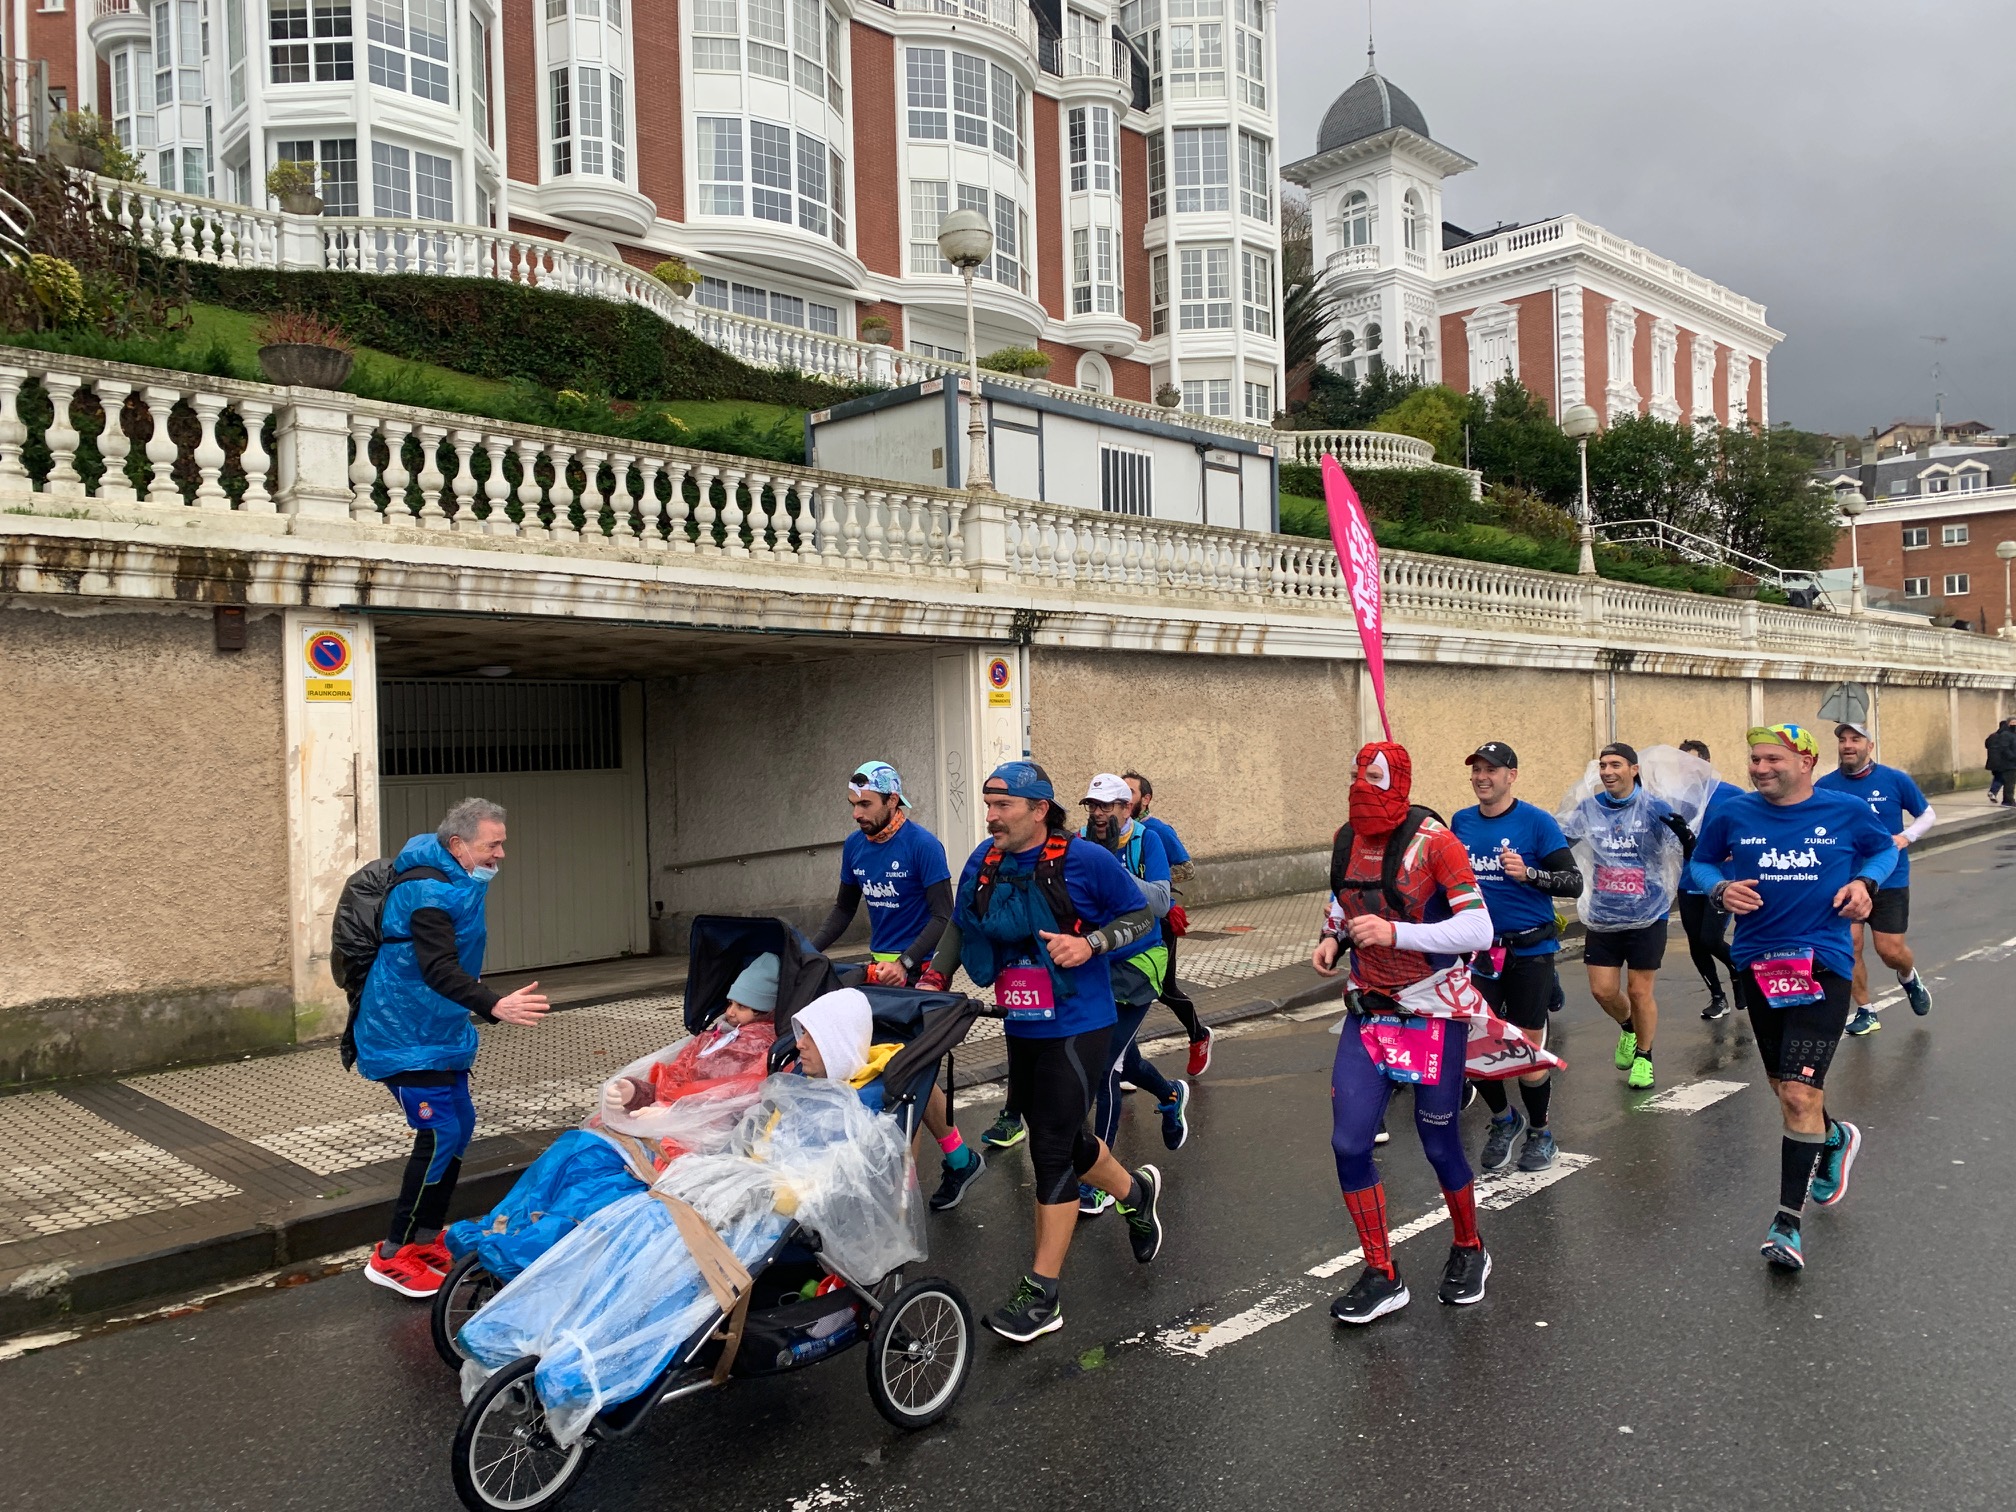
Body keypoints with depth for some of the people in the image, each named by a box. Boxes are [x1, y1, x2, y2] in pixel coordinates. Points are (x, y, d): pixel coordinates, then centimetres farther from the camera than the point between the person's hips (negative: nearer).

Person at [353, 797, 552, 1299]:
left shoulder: (456, 885, 11)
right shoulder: (428, 893, -23)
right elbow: (439, 970, -35)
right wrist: (493, 1006, -48)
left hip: (438, 1032, 11)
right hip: (408, 1038, -10)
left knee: (460, 1127, 13)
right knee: (439, 1135, -13)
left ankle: (426, 1238, 25)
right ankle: (392, 1257, -3)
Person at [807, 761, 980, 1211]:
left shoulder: (922, 845, -13)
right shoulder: (855, 845, 7)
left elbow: (943, 917, -15)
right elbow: (844, 910, 16)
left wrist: (905, 963, -25)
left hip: (917, 968, -7)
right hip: (879, 966, 7)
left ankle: (959, 1158, 6)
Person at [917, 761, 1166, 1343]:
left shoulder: (1085, 859, -14)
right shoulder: (983, 862, 1)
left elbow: (1140, 915, -3)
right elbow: (959, 925, 13)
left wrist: (1091, 943, -20)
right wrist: (933, 978, -1)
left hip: (1076, 1027, -6)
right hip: (1020, 1027, 6)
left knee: (1052, 1150, -5)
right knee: (1063, 1138, 19)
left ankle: (1041, 1294, 6)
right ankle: (1135, 1193, 49)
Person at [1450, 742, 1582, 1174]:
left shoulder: (1537, 821, -8)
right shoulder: (1461, 821, 5)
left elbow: (1574, 881, -11)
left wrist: (1529, 873, -25)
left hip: (1530, 949, -4)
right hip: (1479, 950, 4)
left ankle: (1540, 1132, 25)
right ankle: (1503, 1120, 29)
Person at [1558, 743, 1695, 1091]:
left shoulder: (1653, 808, -10)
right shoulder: (1587, 810, 0)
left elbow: (1689, 853, -12)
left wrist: (1684, 833, -34)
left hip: (1647, 917, -3)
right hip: (1602, 917, 3)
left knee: (1640, 991, 4)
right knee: (1602, 990, 6)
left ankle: (1643, 1056, 28)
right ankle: (1628, 1028, 40)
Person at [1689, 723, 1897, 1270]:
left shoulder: (1847, 811, -2)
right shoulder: (1732, 814, -1)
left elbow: (1884, 849, 16)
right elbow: (1700, 863, 13)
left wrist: (1865, 881, -4)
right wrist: (1720, 888, -8)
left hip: (1822, 963, -3)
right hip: (1756, 963, 3)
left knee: (1799, 1093, -12)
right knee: (1783, 1085, 19)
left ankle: (1788, 1222, -1)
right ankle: (1833, 1138, 54)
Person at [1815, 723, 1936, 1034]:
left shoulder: (1895, 780, -6)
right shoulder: (1825, 786, -5)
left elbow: (1928, 815, 6)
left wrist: (1906, 837, -12)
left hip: (1889, 880, -1)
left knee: (1890, 950, 1)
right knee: (1849, 946, -2)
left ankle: (1909, 978, 38)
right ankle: (1865, 1012, 17)